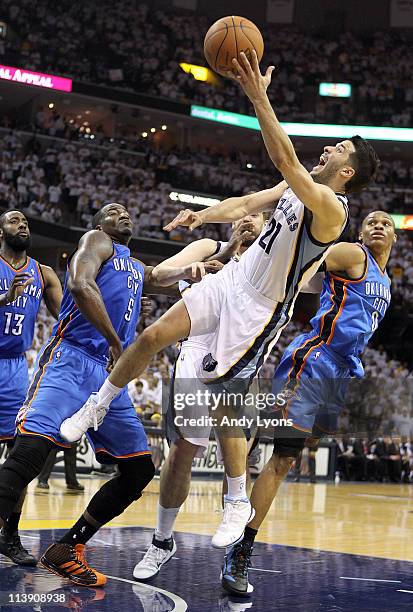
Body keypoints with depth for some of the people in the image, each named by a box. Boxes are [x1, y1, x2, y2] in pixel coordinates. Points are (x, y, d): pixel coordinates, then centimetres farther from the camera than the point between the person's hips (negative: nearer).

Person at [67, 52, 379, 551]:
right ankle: (97, 407, 17)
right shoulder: (298, 187, 6)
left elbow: (284, 160, -35)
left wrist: (259, 98, -37)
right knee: (152, 336, -3)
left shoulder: (331, 208, -23)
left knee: (223, 403, -3)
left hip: (259, 309, -7)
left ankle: (238, 503, 15)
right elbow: (245, 205, 6)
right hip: (233, 280, 7)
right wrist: (202, 216, -12)